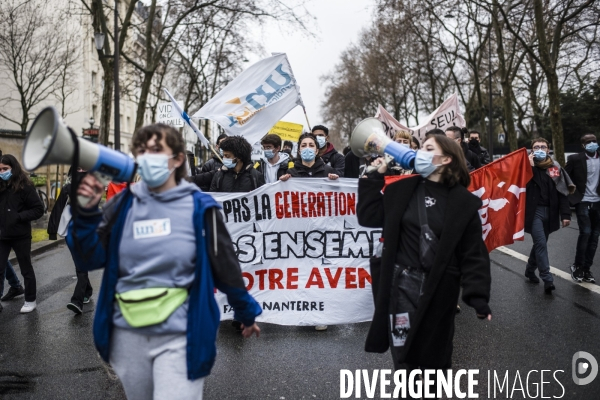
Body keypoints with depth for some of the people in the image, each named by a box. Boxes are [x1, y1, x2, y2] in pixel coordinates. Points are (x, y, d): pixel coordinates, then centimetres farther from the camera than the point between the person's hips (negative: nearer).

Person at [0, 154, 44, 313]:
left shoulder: (25, 186, -10)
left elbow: (39, 209, -9)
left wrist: (20, 217, -19)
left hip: (20, 236, -4)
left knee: (26, 269, 10)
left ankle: (30, 300, 23)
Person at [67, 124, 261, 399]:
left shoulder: (199, 207, -8)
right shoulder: (124, 204, 1)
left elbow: (225, 266, -1)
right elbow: (90, 260, -2)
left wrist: (247, 314, 8)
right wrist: (86, 213, -17)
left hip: (179, 335, -4)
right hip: (127, 333, 4)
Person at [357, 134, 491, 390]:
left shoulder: (463, 202, -3)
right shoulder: (403, 190, 4)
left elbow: (473, 253, -4)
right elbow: (368, 216, 1)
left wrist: (478, 296, -11)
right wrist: (377, 176, 1)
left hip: (440, 289, -1)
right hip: (402, 284, 1)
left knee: (435, 355, 15)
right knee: (404, 356, 7)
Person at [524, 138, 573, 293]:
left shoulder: (555, 167, 6)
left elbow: (562, 191, 4)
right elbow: (522, 186, -15)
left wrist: (565, 214, -2)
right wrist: (530, 167, -18)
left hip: (550, 212, 4)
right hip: (534, 211, -4)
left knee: (540, 243, 13)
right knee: (541, 243, -11)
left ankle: (530, 270, 31)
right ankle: (547, 279, -10)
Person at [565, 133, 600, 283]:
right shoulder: (575, 159, -4)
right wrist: (571, 195, -5)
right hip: (583, 201, -4)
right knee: (585, 233, -13)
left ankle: (586, 269, 14)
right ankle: (577, 266, 3)